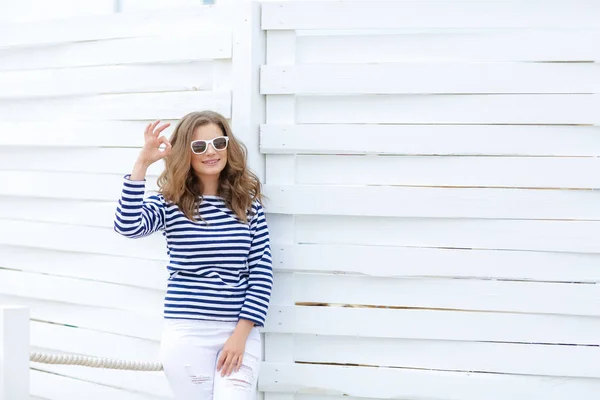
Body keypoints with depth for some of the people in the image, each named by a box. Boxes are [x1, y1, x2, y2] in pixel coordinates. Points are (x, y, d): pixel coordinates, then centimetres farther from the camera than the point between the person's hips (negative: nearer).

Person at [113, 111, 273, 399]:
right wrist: (142, 163, -21)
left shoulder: (248, 202, 4)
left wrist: (242, 332, -6)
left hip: (240, 332, 1)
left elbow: (261, 270, 1)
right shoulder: (170, 203, 1)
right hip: (186, 333, 0)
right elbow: (128, 226, -19)